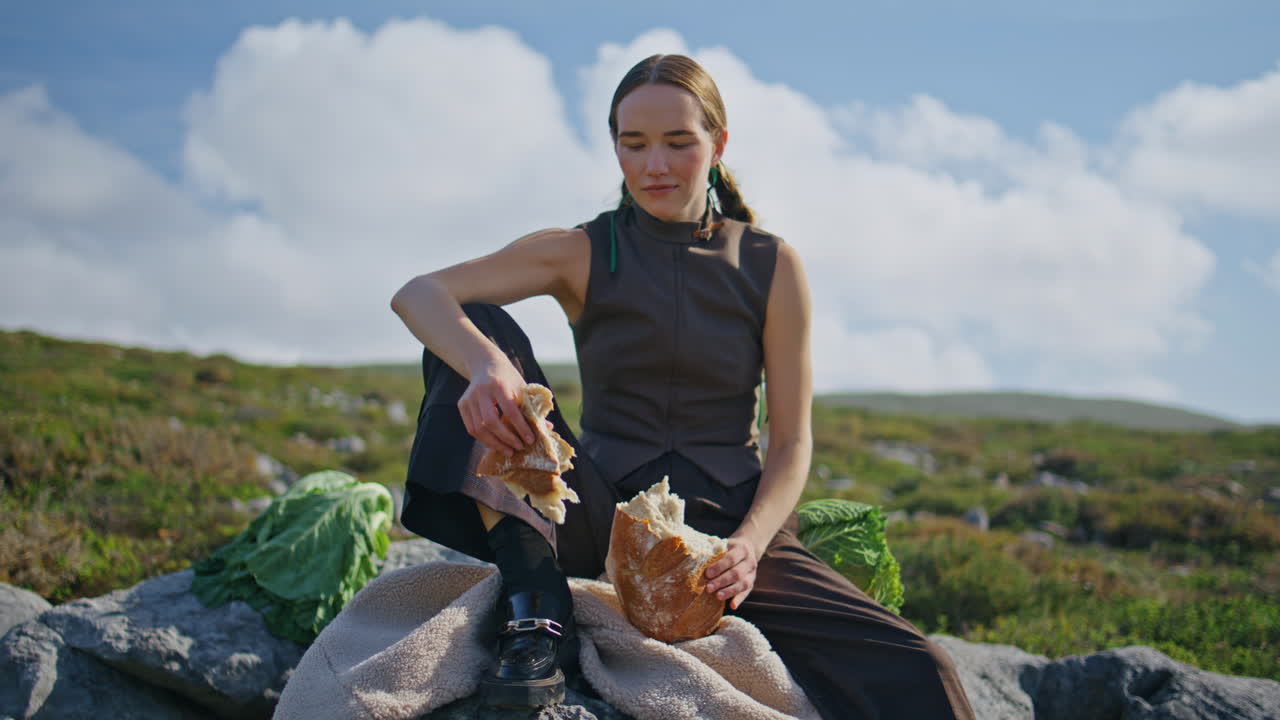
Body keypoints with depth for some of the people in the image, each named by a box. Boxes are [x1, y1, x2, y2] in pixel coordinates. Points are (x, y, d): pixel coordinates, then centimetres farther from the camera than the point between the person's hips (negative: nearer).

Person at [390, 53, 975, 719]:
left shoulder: (770, 266, 4)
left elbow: (791, 443, 3)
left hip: (731, 528, -1)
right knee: (474, 329, -21)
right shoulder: (583, 254, 2)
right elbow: (417, 295, -12)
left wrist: (750, 542, -18)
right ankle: (535, 605, -27)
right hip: (605, 514, 1)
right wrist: (486, 363, -35)